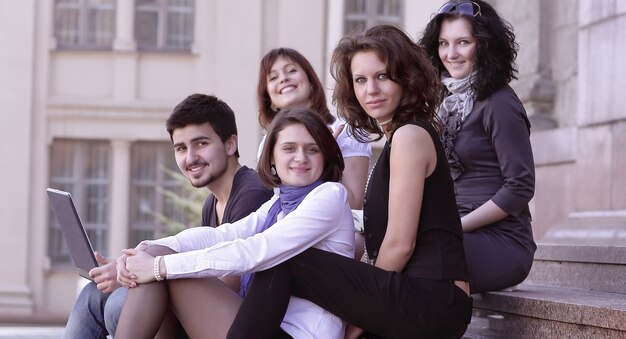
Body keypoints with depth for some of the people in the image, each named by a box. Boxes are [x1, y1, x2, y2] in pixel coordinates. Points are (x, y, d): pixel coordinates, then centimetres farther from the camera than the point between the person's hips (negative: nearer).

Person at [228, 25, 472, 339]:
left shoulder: (410, 135, -8)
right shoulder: (398, 136, 21)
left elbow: (400, 243, -13)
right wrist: (362, 312, 9)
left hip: (431, 301, -10)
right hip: (432, 304, 10)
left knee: (284, 264, -12)